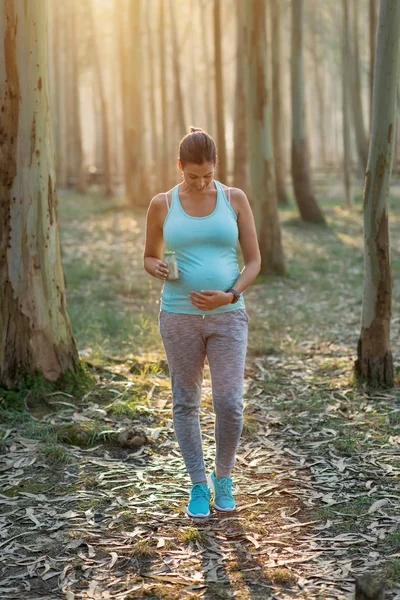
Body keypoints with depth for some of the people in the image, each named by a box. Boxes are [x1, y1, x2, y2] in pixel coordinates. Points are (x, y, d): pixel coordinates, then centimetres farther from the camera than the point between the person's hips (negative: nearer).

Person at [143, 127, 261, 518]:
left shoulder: (235, 199, -1)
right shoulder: (162, 205, -1)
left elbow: (254, 262, 0)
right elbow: (149, 257, 11)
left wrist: (230, 296, -17)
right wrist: (156, 269, -14)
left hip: (227, 317, 0)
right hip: (180, 316, 0)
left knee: (230, 404, -6)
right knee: (185, 402, 7)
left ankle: (223, 477, 21)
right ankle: (198, 485, 24)